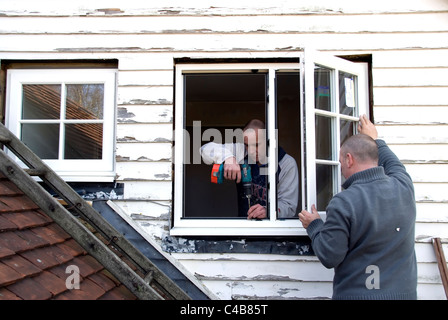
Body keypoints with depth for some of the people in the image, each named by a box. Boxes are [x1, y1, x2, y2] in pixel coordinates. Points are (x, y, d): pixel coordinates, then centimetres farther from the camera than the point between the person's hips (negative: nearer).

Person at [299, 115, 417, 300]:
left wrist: (314, 226, -1)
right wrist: (375, 140, 32)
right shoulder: (404, 187, -6)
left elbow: (329, 258, -17)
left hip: (357, 294, -5)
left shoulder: (343, 203, -22)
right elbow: (394, 165, 19)